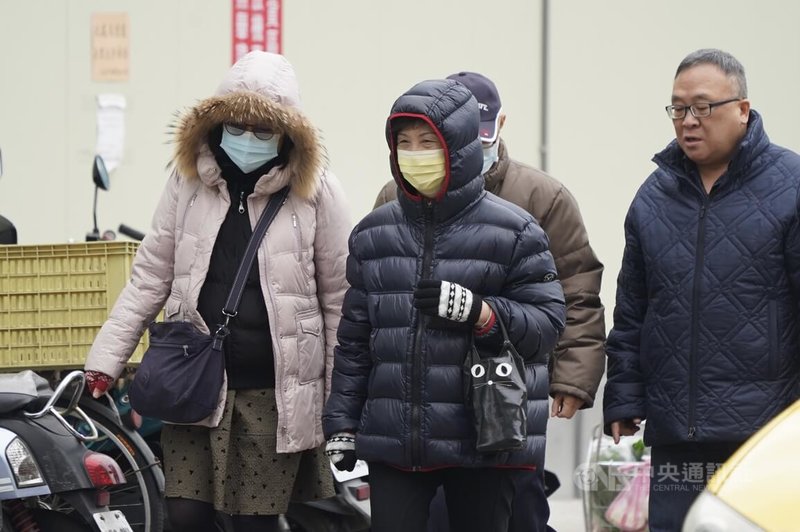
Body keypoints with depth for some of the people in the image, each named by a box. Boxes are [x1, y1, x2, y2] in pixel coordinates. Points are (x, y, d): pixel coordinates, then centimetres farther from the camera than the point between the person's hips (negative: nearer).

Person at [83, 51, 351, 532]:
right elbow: (150, 277, 7)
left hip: (274, 394, -2)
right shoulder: (189, 181, 4)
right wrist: (105, 362, 1)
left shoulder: (315, 190, -4)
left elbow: (339, 298, -1)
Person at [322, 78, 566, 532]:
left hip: (484, 443, -3)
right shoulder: (374, 234, 11)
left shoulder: (513, 231, -2)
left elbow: (548, 323, -5)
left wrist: (477, 311, -21)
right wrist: (341, 427, 10)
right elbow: (355, 339, 14)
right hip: (393, 443, 3)